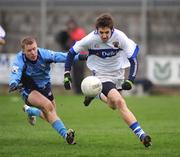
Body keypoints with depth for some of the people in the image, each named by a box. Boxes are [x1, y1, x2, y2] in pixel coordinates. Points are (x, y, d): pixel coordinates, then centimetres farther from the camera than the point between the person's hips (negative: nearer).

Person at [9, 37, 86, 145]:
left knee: (50, 117, 18)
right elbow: (15, 74, -40)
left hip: (45, 87, 5)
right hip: (29, 91, -4)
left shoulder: (44, 54, -20)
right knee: (47, 106, -31)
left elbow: (60, 56, -31)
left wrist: (79, 57, -46)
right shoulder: (20, 59, -25)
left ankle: (30, 111, 50)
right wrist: (13, 84, -63)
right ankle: (65, 134, -34)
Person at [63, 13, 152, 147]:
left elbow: (133, 59, -17)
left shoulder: (120, 37, -21)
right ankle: (141, 134, -29)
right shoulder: (90, 39, -21)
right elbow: (72, 52, -7)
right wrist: (67, 74, -10)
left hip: (118, 74, 3)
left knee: (113, 105, 19)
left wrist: (130, 80, -28)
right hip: (102, 75, -3)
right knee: (120, 102, -24)